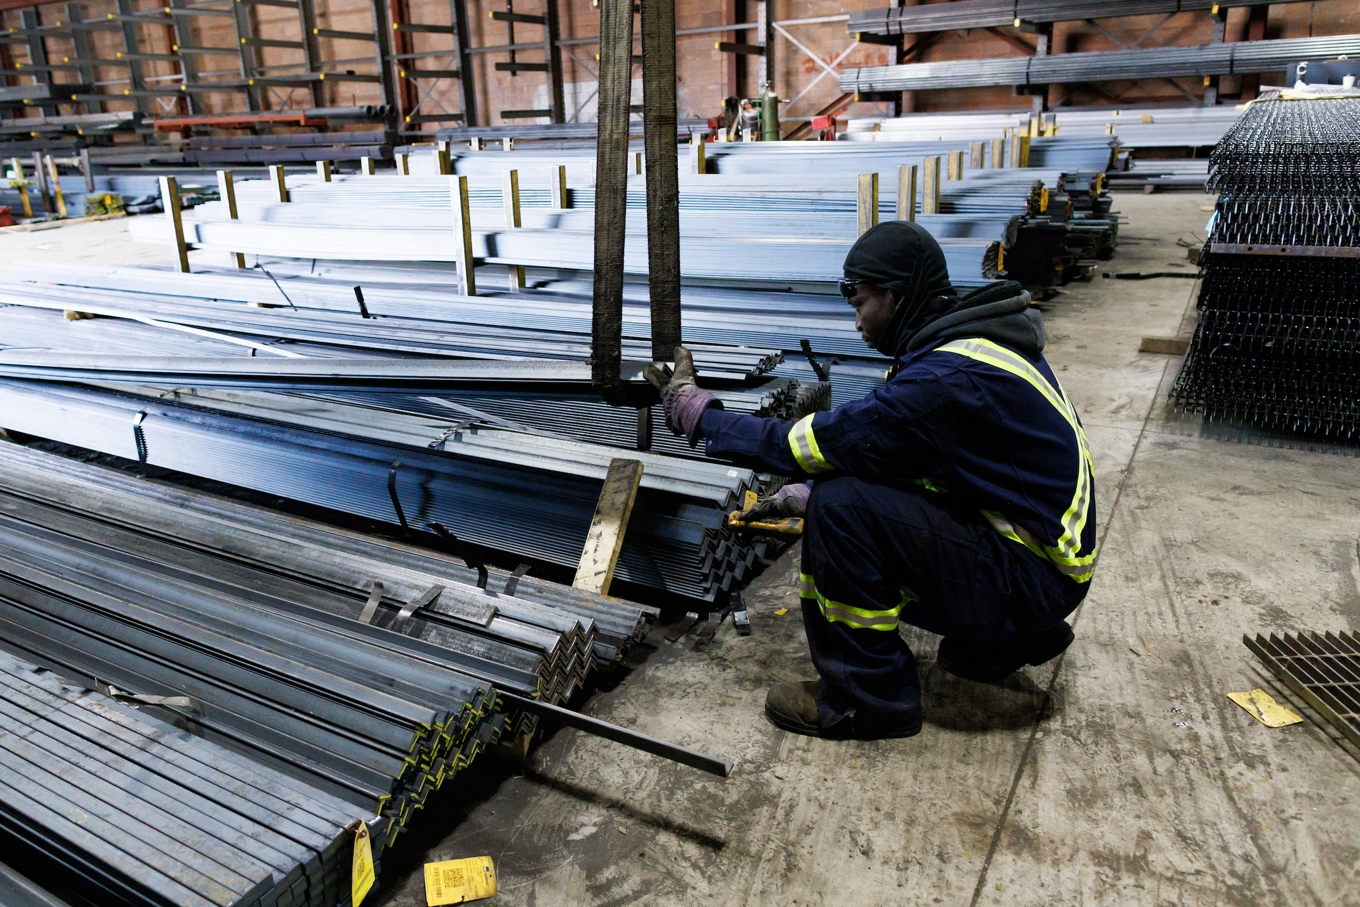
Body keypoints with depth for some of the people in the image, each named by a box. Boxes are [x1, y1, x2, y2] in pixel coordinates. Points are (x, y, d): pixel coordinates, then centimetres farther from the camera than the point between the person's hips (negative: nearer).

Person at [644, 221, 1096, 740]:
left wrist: (691, 409, -11)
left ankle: (868, 698, -5)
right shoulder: (969, 342, 5)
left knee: (841, 506, -23)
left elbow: (805, 445, -23)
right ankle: (1001, 640, 19)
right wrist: (804, 496, 6)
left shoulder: (947, 379, -27)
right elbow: (884, 453, 13)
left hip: (1033, 577, -10)